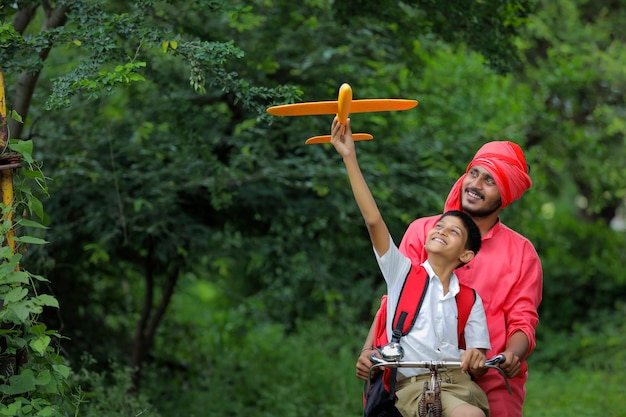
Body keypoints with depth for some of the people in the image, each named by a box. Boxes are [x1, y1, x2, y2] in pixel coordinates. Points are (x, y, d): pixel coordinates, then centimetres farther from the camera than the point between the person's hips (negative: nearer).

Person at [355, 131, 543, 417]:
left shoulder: (521, 253, 9)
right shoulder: (422, 231, 10)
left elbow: (522, 321, 7)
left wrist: (512, 356, -15)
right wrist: (369, 350, -9)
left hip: (492, 382, 0)